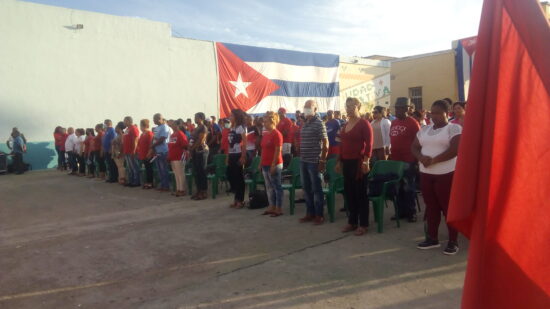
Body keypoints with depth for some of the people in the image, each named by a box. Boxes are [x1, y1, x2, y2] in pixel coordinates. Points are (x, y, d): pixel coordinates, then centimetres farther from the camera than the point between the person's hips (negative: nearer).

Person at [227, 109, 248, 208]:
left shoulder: (241, 127, -7)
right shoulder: (232, 128, 15)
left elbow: (244, 143, -12)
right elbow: (230, 144, 14)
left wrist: (243, 157, -18)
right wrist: (228, 156, 11)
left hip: (238, 155, -8)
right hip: (231, 155, 8)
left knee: (239, 177, -2)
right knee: (231, 175, 8)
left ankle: (240, 200, 7)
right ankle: (236, 198, 19)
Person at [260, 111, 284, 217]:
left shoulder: (276, 134, -12)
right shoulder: (265, 134, 13)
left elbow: (278, 151, -16)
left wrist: (273, 165, -19)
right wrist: (261, 163, 15)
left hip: (274, 165, -9)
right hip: (265, 165, 9)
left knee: (277, 186, -1)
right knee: (269, 186, 13)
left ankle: (279, 209, 6)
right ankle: (271, 207, 22)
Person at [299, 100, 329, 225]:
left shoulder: (319, 123, -9)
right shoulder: (305, 123, 13)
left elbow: (325, 143, -13)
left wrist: (322, 160, -16)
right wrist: (301, 156, 13)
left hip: (314, 161, -8)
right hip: (303, 161, 8)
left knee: (316, 189, 0)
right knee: (306, 188, 12)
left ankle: (319, 215, 10)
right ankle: (310, 213, 23)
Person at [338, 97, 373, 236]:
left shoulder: (364, 123, -8)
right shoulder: (345, 125, 13)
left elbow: (368, 144, -13)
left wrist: (366, 161, -20)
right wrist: (340, 161, 16)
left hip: (358, 162, -7)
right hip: (346, 162, 7)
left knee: (360, 193, -1)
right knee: (349, 192, 11)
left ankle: (363, 224, 8)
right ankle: (352, 222, 21)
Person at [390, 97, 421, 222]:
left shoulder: (413, 123, -9)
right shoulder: (393, 123, 10)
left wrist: (416, 160, -10)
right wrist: (390, 156, 14)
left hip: (408, 161, -6)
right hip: (395, 160, 6)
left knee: (409, 188, 3)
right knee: (398, 188, 12)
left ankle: (411, 213, 13)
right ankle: (401, 211, 22)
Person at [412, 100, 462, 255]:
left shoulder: (454, 128, -5)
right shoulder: (425, 129, 14)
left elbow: (454, 150, -17)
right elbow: (415, 147, 12)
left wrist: (433, 160, -18)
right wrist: (421, 157, -9)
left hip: (447, 174, -6)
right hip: (426, 174, 6)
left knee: (448, 207, -2)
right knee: (431, 206, 12)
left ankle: (453, 241, 8)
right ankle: (432, 238, 22)